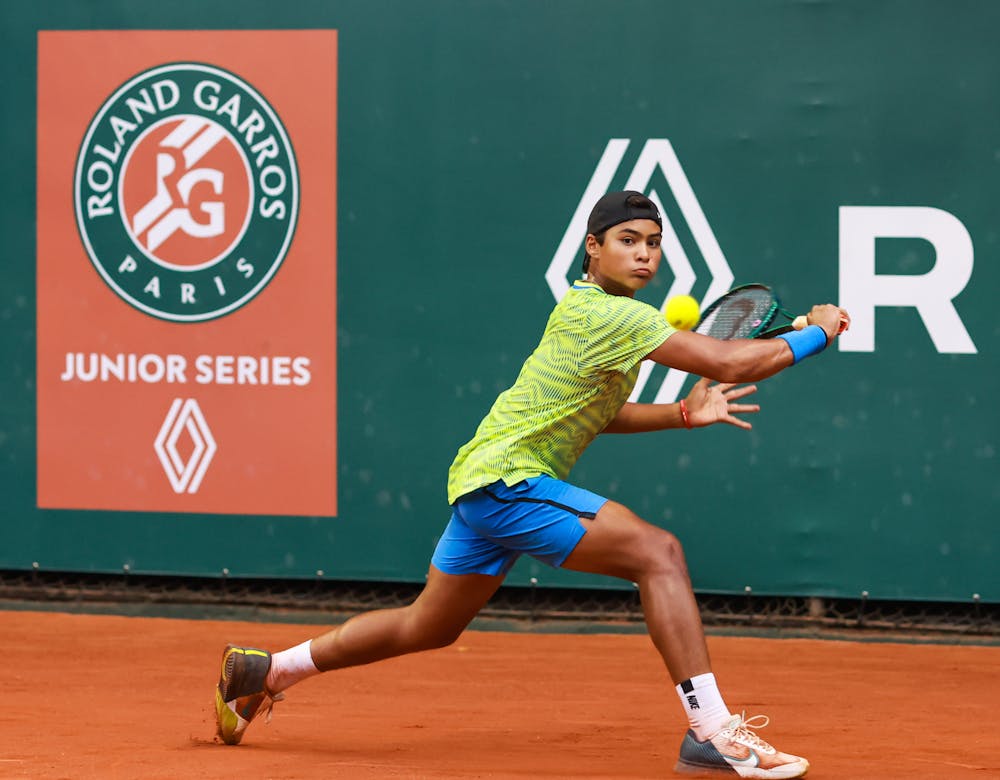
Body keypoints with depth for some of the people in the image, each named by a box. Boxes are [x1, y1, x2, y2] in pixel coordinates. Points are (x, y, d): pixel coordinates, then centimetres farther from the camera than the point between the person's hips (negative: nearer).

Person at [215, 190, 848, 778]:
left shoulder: (587, 311, 12)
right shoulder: (610, 316, -19)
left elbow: (596, 414, 21)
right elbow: (730, 362, -23)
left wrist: (684, 412, 10)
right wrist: (815, 334, -10)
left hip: (483, 482, 11)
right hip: (507, 481, -11)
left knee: (427, 628, 24)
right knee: (657, 552, -22)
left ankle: (267, 669, 36)